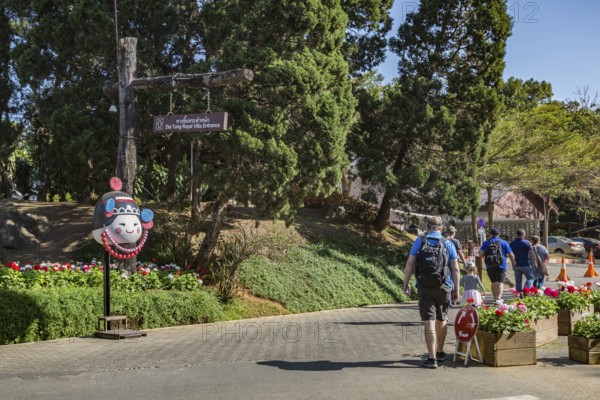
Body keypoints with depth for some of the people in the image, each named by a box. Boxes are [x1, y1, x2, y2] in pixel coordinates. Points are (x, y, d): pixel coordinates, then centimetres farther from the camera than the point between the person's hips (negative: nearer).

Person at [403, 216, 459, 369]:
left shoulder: (419, 241, -1)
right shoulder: (448, 244, 1)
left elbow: (410, 263, -6)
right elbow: (455, 269, -1)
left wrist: (406, 283, 3)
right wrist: (456, 289, 7)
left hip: (425, 288, -2)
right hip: (444, 288, 2)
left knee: (429, 322, -2)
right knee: (442, 320, 19)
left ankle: (432, 359, -4)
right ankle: (440, 352, 33)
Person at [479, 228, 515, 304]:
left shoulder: (486, 243, 7)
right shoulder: (503, 242, 5)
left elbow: (480, 254, -4)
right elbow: (511, 255, 2)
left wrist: (484, 257, 17)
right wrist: (513, 264, 15)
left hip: (490, 266, 2)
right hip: (501, 265, -2)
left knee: (494, 282, 16)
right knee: (500, 282, -8)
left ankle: (495, 298, 21)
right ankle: (498, 298, -25)